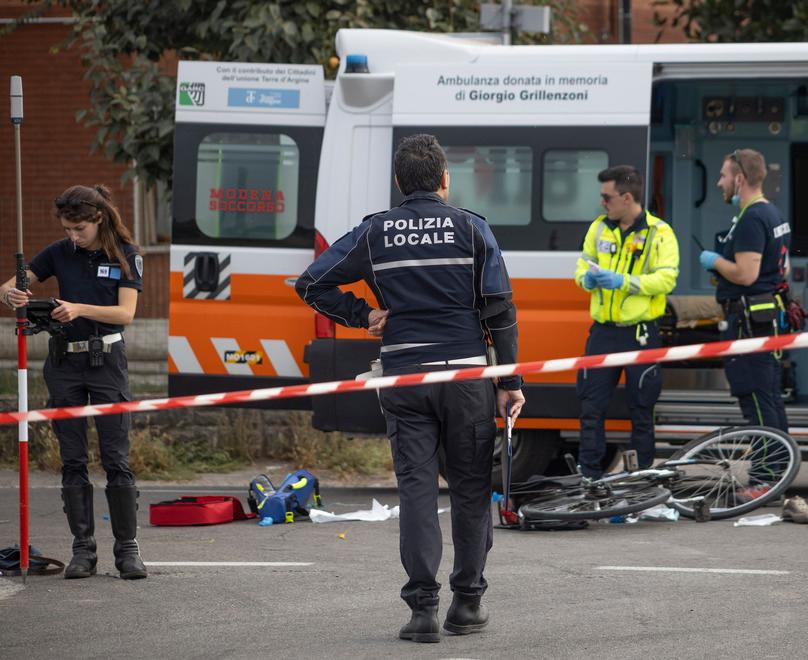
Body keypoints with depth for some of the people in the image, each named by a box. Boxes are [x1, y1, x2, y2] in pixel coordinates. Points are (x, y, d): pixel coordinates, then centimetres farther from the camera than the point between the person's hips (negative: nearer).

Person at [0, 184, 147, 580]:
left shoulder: (126, 255, -3)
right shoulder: (60, 253, 4)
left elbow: (126, 313, -13)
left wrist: (79, 309, -29)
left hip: (106, 359, -3)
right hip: (64, 361, 3)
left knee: (116, 458, -5)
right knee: (72, 460, 2)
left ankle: (127, 548, 0)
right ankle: (83, 549, 6)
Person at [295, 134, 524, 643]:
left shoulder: (374, 233, 4)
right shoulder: (470, 228, 0)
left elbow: (312, 283, 3)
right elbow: (500, 309, -2)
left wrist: (362, 316, 11)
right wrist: (510, 382, 2)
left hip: (403, 378, 1)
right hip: (466, 373, -1)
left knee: (417, 487, 1)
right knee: (471, 488, 10)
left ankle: (423, 607, -6)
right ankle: (468, 602, 13)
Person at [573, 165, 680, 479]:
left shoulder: (660, 233, -6)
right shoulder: (599, 228, 9)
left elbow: (666, 279, -14)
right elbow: (582, 268, 15)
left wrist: (623, 281, -23)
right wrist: (589, 278, -9)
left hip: (640, 333, -4)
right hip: (603, 331, 4)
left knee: (641, 411, 6)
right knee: (591, 406, 1)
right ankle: (589, 474, 6)